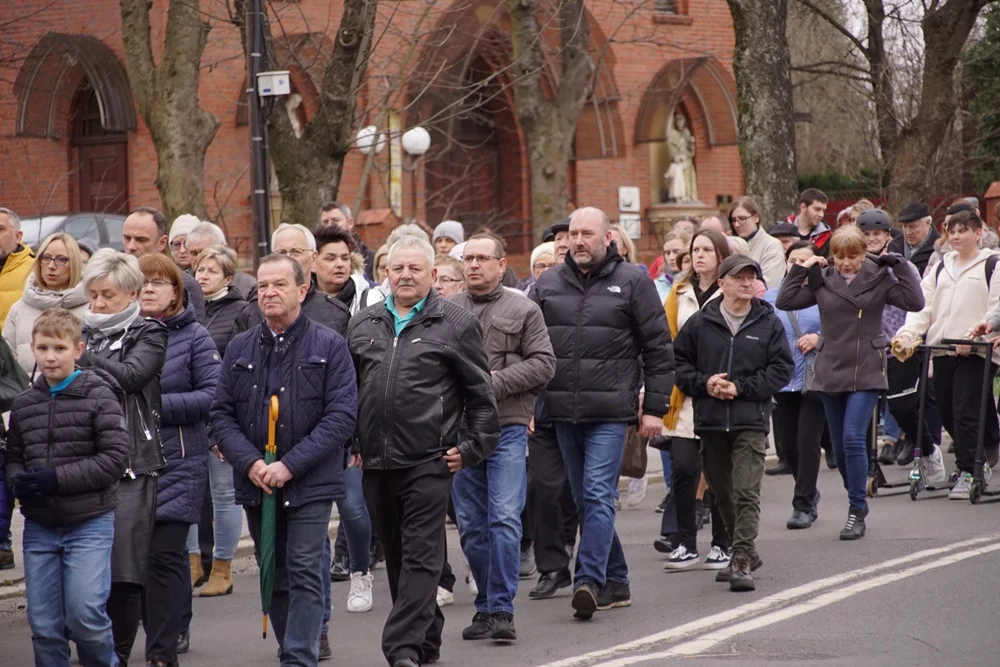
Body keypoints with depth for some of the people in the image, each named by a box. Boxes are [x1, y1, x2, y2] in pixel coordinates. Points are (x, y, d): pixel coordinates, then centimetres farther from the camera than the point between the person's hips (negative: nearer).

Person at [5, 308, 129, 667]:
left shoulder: (99, 397, -5)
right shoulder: (24, 404, 8)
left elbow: (115, 458, -11)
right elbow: (12, 459, 15)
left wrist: (57, 479, -17)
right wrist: (18, 481, -9)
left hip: (89, 522, -4)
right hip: (39, 526, 4)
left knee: (85, 613, -11)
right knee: (43, 623, 4)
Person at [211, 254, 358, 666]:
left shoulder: (329, 346, -3)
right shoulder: (240, 348, 8)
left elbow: (341, 416, -10)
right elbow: (221, 414, 5)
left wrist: (290, 465, -17)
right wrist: (250, 463, -12)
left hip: (310, 484, -4)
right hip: (256, 486, 4)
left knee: (305, 576, -8)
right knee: (274, 578, 11)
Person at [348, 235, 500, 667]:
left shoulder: (455, 323, 0)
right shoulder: (363, 324, 14)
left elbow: (480, 393, 2)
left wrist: (471, 447, -4)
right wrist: (349, 443, 15)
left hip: (428, 461, -5)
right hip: (377, 462, 5)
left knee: (420, 556, -9)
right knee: (396, 556, 11)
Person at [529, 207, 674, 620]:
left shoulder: (632, 282, 1)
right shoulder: (548, 285, 10)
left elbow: (658, 348, 2)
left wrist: (655, 407, -2)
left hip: (611, 410, -5)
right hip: (563, 411, 5)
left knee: (598, 494, -14)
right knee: (585, 500, 9)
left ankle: (589, 581, -19)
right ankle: (615, 582, 18)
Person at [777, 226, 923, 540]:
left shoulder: (879, 278, -2)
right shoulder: (822, 280, 5)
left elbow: (914, 301, -13)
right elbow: (785, 302, 2)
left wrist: (898, 265, -13)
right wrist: (801, 268, -3)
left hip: (866, 372, -4)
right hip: (831, 371, 4)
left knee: (853, 438, -16)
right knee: (840, 445, 10)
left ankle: (857, 512, -10)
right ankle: (857, 501, 29)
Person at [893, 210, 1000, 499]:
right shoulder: (942, 268, 19)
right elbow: (923, 306, 10)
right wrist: (908, 334, -7)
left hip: (976, 352, -6)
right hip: (942, 351, 6)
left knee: (966, 412, -9)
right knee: (947, 412, 7)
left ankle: (966, 472, -3)